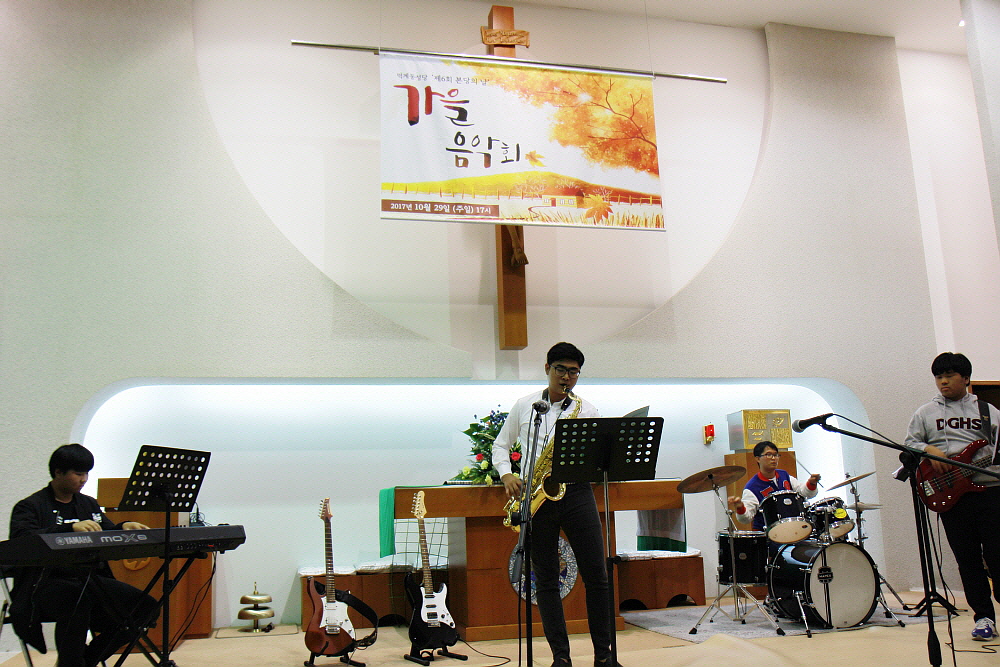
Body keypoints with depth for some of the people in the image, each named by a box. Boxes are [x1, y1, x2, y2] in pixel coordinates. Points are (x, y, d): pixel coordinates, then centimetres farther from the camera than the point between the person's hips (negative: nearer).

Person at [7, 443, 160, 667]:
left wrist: (124, 528, -7)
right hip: (45, 583, -6)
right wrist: (71, 528, -31)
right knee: (78, 597, -40)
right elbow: (23, 539, -19)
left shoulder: (89, 504, 20)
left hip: (90, 580, 6)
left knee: (145, 606, -12)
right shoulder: (29, 507, 0)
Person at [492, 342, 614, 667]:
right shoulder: (524, 406, 12)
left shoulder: (588, 411, 8)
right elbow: (500, 444, 18)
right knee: (545, 579, 3)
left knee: (596, 576, -2)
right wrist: (506, 475, 1)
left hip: (576, 492, -1)